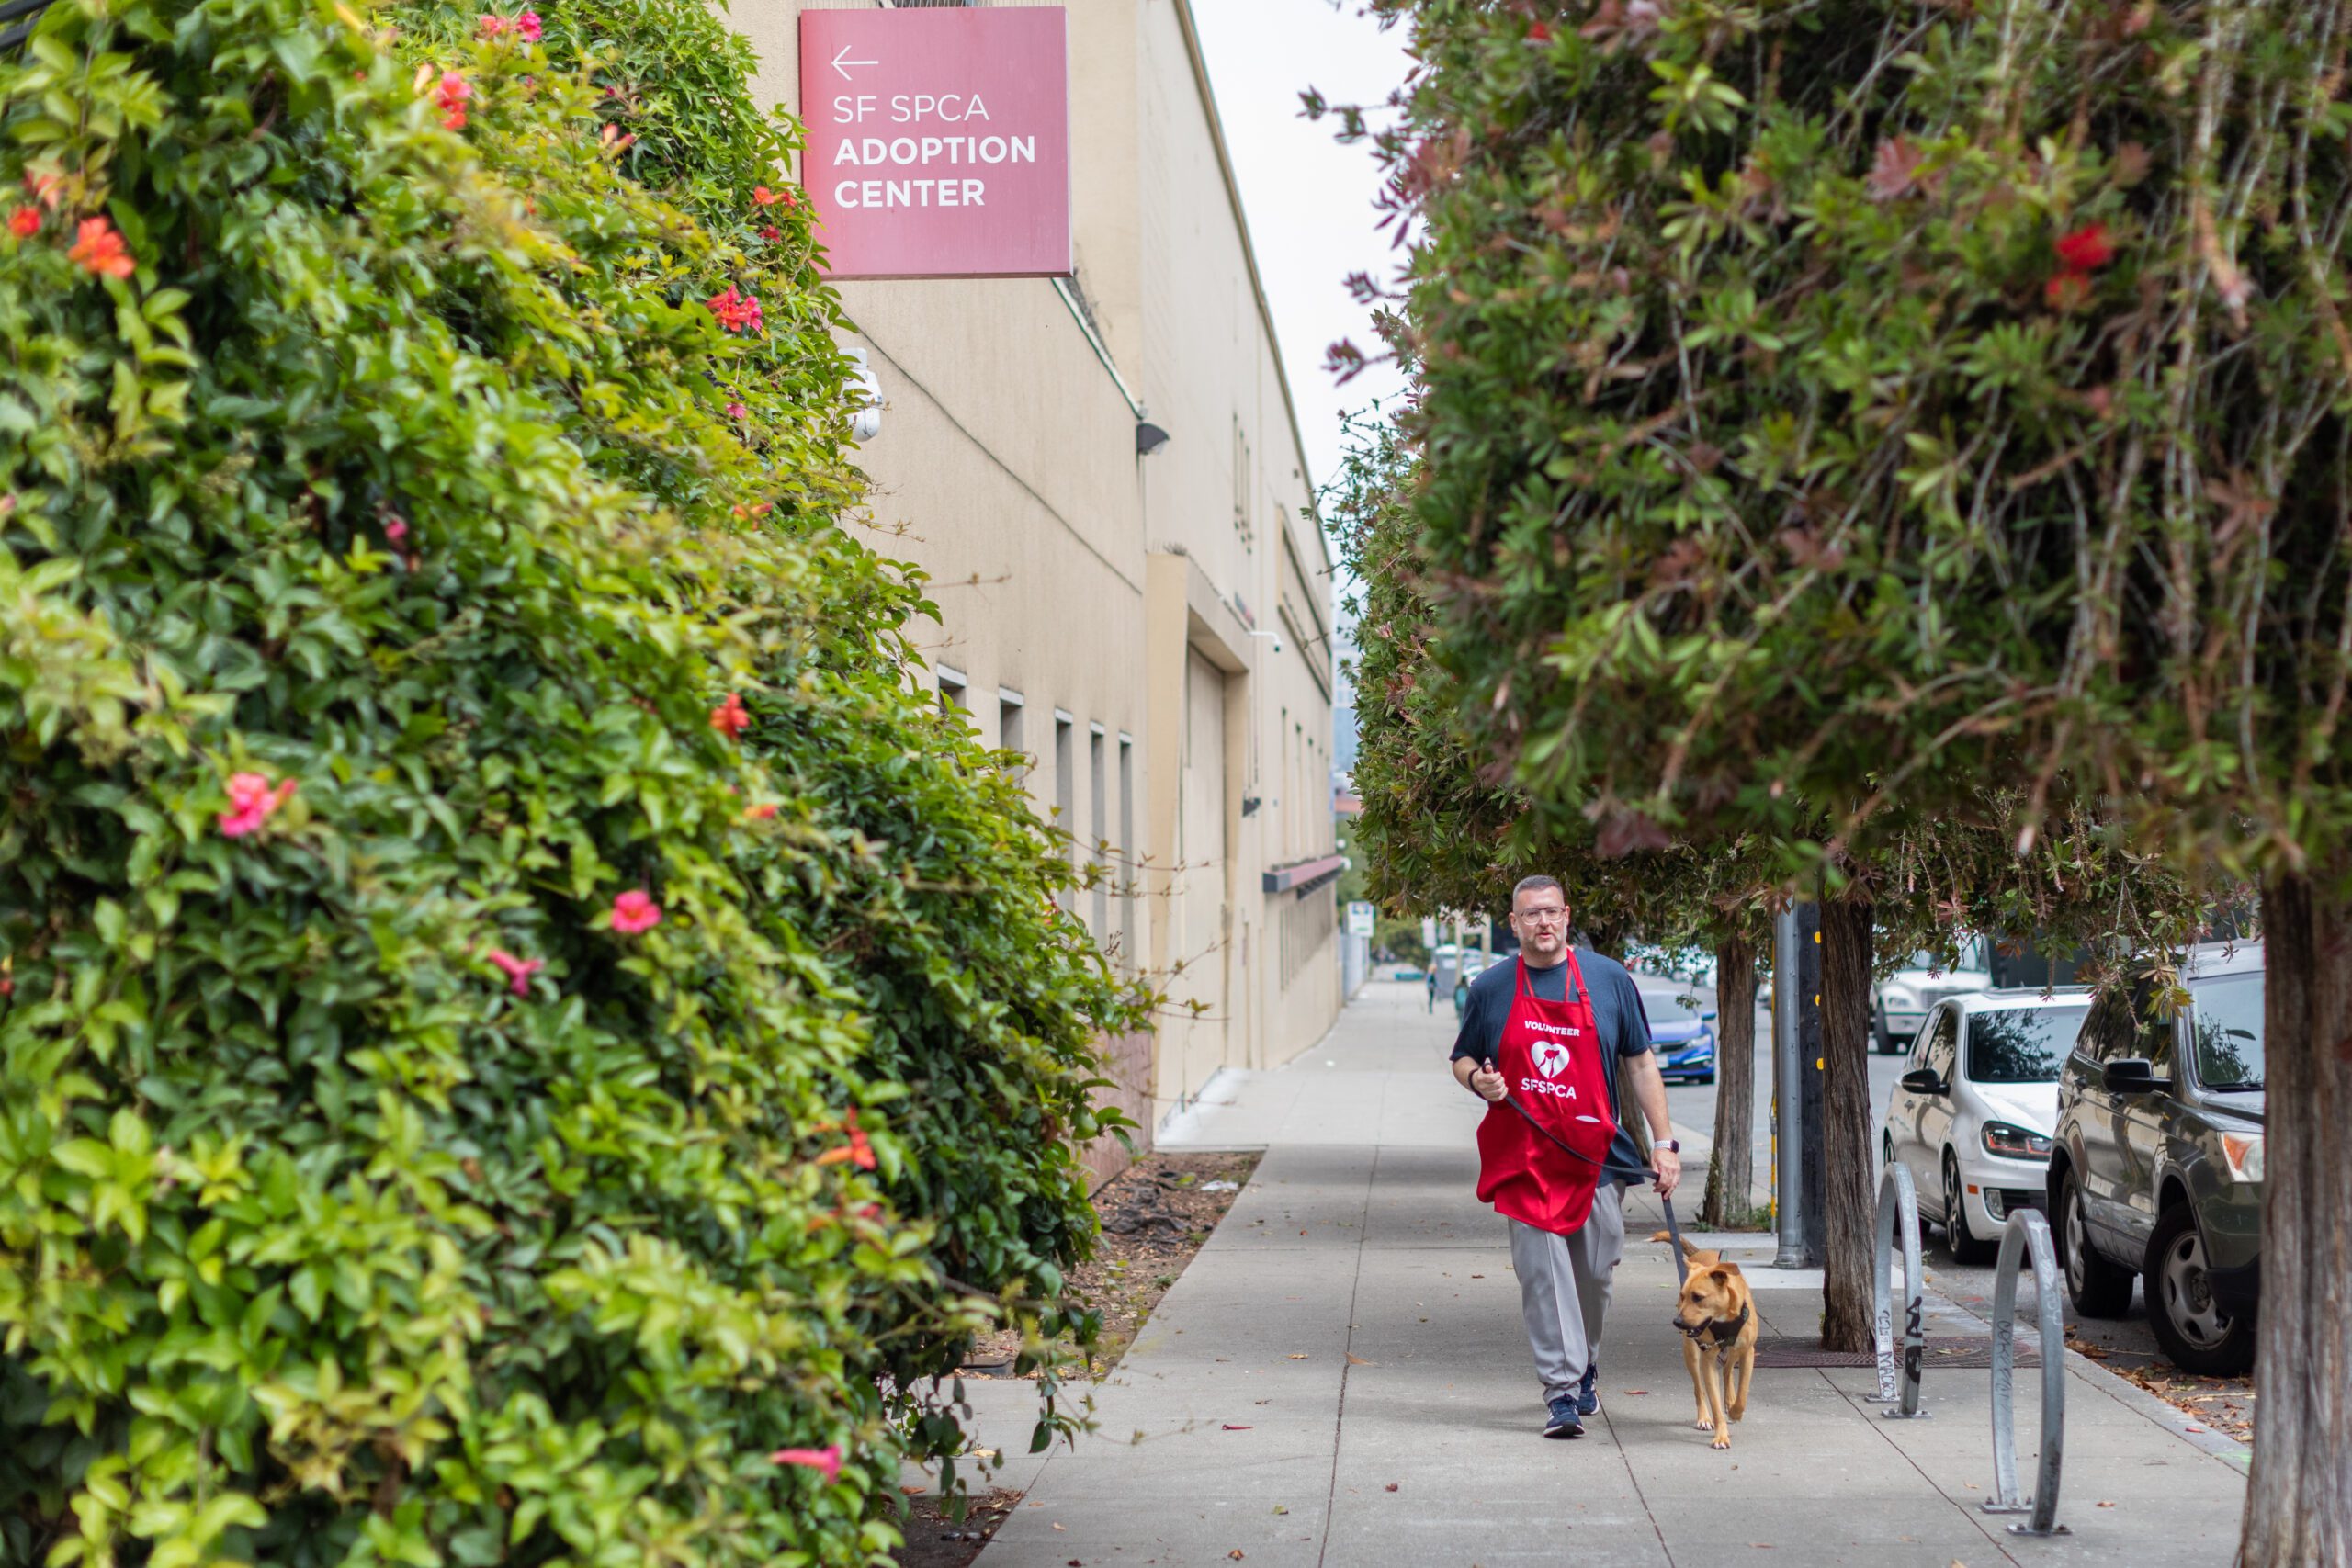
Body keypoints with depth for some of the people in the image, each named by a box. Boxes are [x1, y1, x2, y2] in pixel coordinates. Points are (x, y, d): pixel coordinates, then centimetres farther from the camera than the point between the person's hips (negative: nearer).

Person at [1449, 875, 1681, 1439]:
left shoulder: (1609, 979, 4)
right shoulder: (1490, 989, 4)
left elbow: (1641, 1064, 8)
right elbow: (1462, 1060, 15)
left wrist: (1663, 1142, 3)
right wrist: (1478, 1080, -10)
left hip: (1596, 1156, 1)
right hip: (1523, 1160, -1)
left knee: (1595, 1274, 7)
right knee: (1542, 1274, -7)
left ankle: (1585, 1365, 32)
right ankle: (1561, 1392, -3)